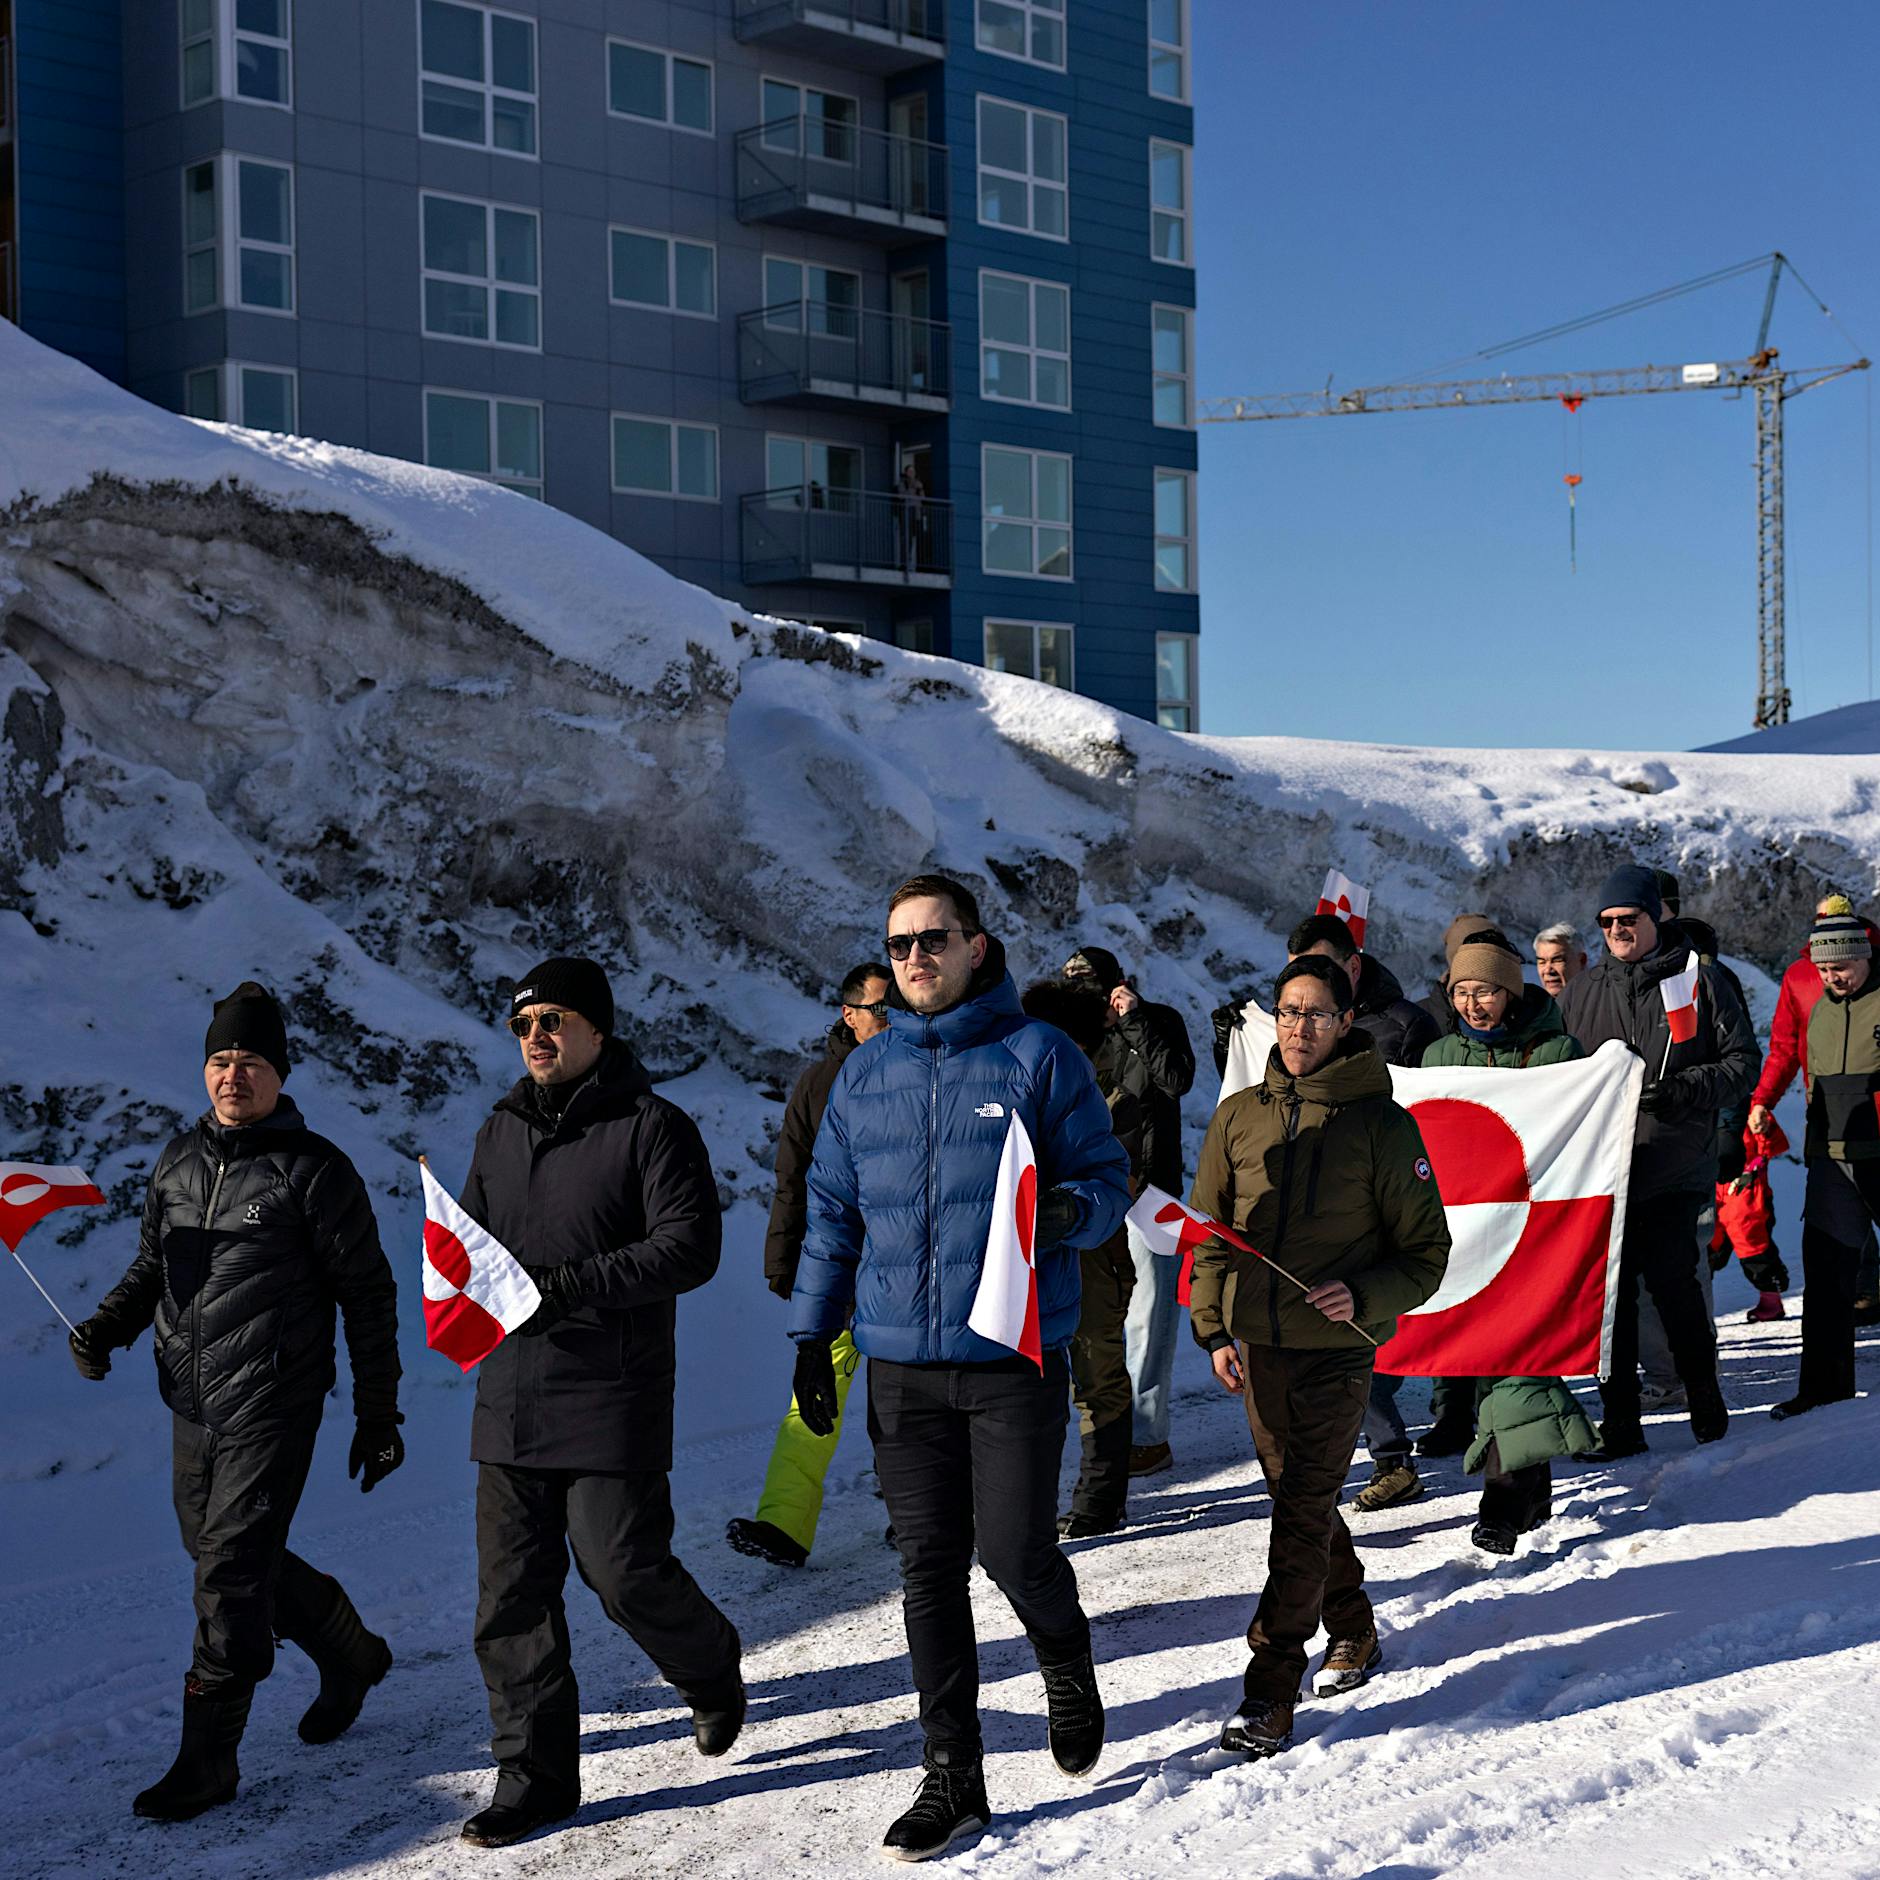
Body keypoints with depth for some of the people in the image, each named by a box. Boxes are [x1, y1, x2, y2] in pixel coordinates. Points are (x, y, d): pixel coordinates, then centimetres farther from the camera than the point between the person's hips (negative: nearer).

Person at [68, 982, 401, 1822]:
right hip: (192, 1405, 7)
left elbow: (368, 1298, -3)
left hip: (272, 1407, -7)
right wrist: (108, 1324, -1)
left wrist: (377, 1417, -4)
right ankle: (350, 1652, 38)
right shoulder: (179, 1159, 9)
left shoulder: (314, 1170, -8)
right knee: (221, 1555, 16)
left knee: (230, 1571, -8)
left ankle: (208, 1759, 1)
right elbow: (151, 1265, 20)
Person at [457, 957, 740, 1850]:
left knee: (625, 1574, -5)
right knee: (510, 1595, 4)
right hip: (510, 1402, 6)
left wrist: (571, 1284, -22)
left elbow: (688, 1247, -14)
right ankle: (536, 1774, 14)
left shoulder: (653, 1128, -5)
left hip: (612, 1405, -6)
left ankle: (711, 1673, 26)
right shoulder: (501, 1130, 15)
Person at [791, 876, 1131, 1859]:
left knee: (1014, 1551, -3)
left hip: (1015, 1358, -4)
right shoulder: (864, 1074, 10)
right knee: (929, 1567, 5)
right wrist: (812, 1336, 13)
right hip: (901, 1363, 4)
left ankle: (1068, 1666, 31)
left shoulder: (1038, 1057, -2)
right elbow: (833, 1213, 17)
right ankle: (951, 1776, 14)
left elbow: (1105, 1177, 1)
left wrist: (1069, 1211, -22)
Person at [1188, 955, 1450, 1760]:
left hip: (1338, 1348, -4)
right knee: (1301, 1503, 15)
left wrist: (1363, 1297, -17)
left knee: (1303, 1514, -8)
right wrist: (1214, 1329, 2)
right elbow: (1211, 1234, 13)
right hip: (1257, 1347, 4)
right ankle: (1353, 1633, 36)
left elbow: (1426, 1252, 0)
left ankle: (1269, 1697, -6)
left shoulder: (1381, 1123, -4)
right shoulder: (1239, 1116, 6)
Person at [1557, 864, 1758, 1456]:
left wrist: (1684, 1091, -14)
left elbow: (1743, 1062, 1)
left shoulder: (1700, 981, 2)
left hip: (1674, 1168, -4)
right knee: (1609, 1294, 3)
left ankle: (1705, 1403, 14)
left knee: (1673, 1284, -6)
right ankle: (1620, 1423, 10)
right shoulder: (1584, 990, 13)